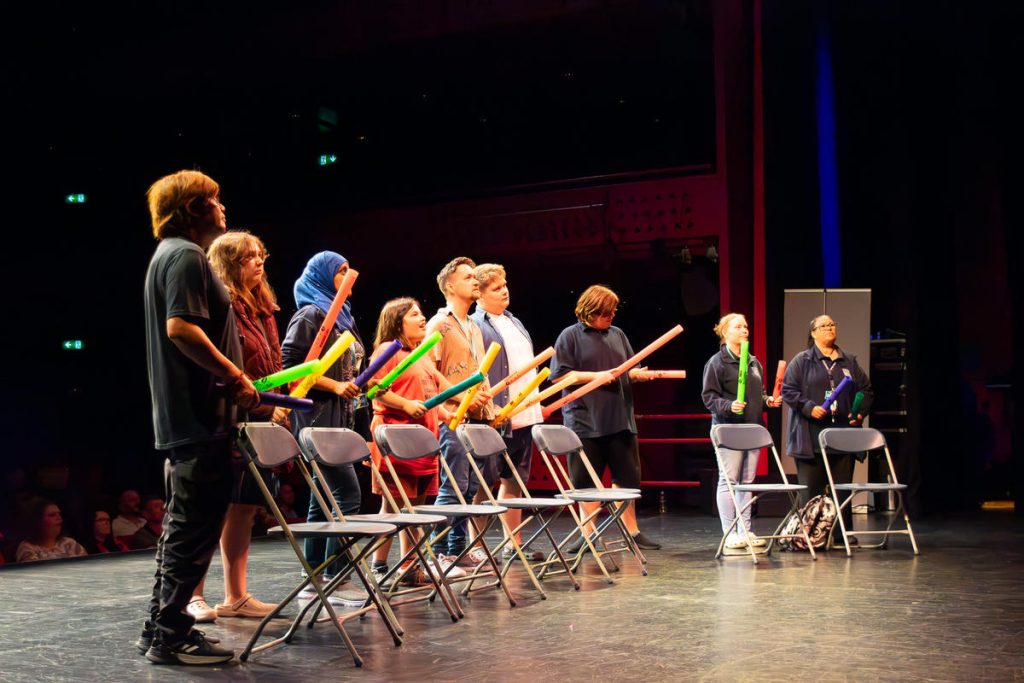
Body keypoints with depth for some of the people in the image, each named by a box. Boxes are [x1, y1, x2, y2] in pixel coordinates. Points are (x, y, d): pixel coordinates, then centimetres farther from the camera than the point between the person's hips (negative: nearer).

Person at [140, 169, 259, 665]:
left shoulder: (170, 255, 21)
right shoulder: (186, 255, -11)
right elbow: (181, 328, -24)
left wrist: (230, 378, 20)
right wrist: (234, 376, -18)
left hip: (182, 417, 11)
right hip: (200, 416, -11)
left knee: (183, 526, 15)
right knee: (195, 527, -7)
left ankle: (161, 629, 21)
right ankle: (170, 636, -2)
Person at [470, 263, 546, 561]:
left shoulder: (513, 322, 18)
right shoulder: (475, 326, -10)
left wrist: (537, 403, 20)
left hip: (524, 416, 9)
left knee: (514, 481, 14)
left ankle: (514, 544, 22)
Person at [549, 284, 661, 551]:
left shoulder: (617, 334, 14)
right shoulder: (571, 336, -1)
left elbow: (630, 371, 21)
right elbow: (559, 375, -7)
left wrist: (637, 374, -2)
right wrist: (595, 376, -13)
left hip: (620, 419, 4)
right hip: (585, 421, -4)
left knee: (627, 478, 7)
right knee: (586, 481, 2)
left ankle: (632, 531, 16)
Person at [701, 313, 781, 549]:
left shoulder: (754, 362, 16)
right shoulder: (717, 362, -6)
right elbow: (709, 396, -9)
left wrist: (767, 400, 7)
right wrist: (729, 406, -24)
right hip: (729, 428, -7)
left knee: (747, 481, 10)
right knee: (728, 480, -3)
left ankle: (746, 531, 15)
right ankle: (729, 533, 1)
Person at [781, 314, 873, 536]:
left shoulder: (849, 361, 16)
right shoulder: (801, 361, 3)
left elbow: (866, 390, 19)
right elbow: (788, 390, -3)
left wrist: (860, 412, 2)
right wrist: (809, 408, -15)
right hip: (811, 438, -4)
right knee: (811, 491, -2)